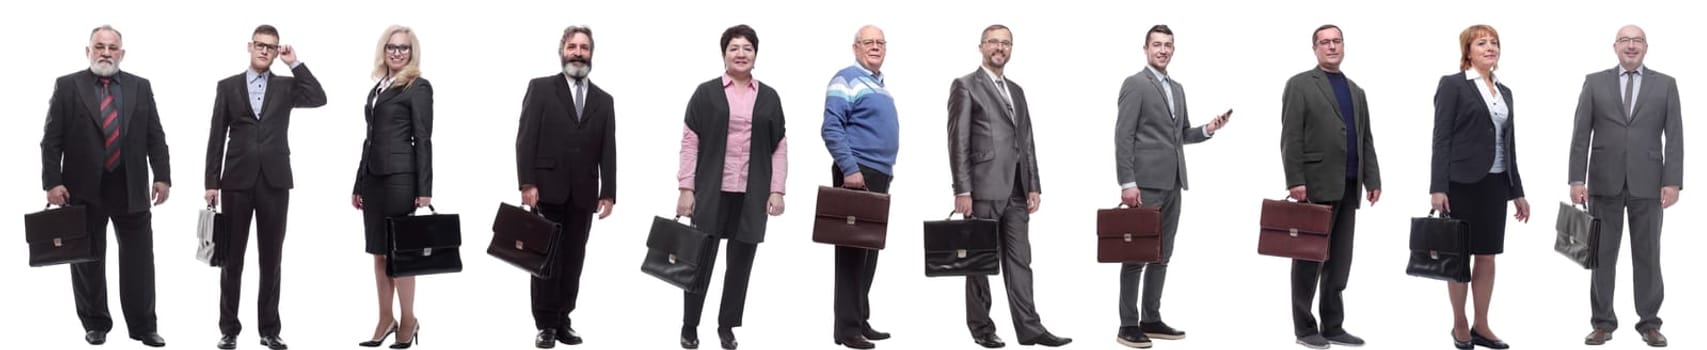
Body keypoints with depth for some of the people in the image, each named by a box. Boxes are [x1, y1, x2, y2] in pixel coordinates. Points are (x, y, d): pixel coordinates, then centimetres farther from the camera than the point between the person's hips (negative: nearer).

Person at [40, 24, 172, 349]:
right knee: (87, 260, 7)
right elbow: (52, 139, -2)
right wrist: (52, 182, -9)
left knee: (139, 259, 3)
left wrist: (162, 176, -2)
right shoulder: (67, 86, 1)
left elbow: (155, 137, 7)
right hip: (84, 188, -1)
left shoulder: (141, 87, 7)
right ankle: (95, 324, 18)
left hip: (131, 188, 1)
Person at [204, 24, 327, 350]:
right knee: (232, 258, 4)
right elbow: (217, 137, 4)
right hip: (238, 180, 0)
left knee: (271, 258, 4)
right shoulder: (228, 86, 7)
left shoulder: (286, 85, 8)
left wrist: (295, 63, -8)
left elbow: (319, 99, -11)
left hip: (274, 181, 0)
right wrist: (211, 182, -1)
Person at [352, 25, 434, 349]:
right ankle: (386, 320, 15)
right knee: (379, 252, 8)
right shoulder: (377, 88, 16)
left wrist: (424, 190, -14)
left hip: (400, 176, -7)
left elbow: (423, 140, -9)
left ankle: (409, 321, 6)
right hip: (373, 176, 7)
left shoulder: (419, 87, -4)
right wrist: (358, 184, 16)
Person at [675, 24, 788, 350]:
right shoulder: (706, 93, 2)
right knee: (701, 258, 2)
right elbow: (690, 142, 0)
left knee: (742, 260, 5)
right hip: (712, 191, -2)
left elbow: (779, 147, 8)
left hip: (753, 194, 2)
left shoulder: (769, 97, 8)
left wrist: (777, 190, 0)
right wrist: (686, 188, -6)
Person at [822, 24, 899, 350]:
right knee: (851, 250, -8)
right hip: (856, 174, -9)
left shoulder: (879, 84, 19)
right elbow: (832, 129, -17)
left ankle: (861, 320, 19)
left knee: (869, 251, 12)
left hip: (879, 175, 9)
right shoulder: (846, 80, -9)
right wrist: (850, 169, -23)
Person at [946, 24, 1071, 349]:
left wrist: (1034, 186, 9)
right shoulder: (965, 86, -1)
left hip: (1016, 191, 6)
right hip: (983, 188, -6)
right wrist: (962, 190, -14)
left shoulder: (1016, 91, 19)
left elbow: (1027, 142, 18)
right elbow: (958, 141, -8)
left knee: (1019, 260, 4)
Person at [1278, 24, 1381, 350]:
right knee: (1310, 259, 0)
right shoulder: (1300, 85, -1)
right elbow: (1291, 138, -8)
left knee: (1339, 260, 6)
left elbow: (1366, 140, 16)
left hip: (1348, 188, 6)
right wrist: (1295, 181, -16)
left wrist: (1372, 179, 6)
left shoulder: (1356, 91, 18)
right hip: (1316, 185, -6)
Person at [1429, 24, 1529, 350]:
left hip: (1495, 183, 6)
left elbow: (1508, 144, 16)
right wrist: (1438, 187, -16)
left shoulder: (1504, 92, 14)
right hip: (1463, 182, -6)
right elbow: (1441, 139, -9)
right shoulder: (1452, 85, -4)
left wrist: (1517, 191, 13)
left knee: (1487, 256, 7)